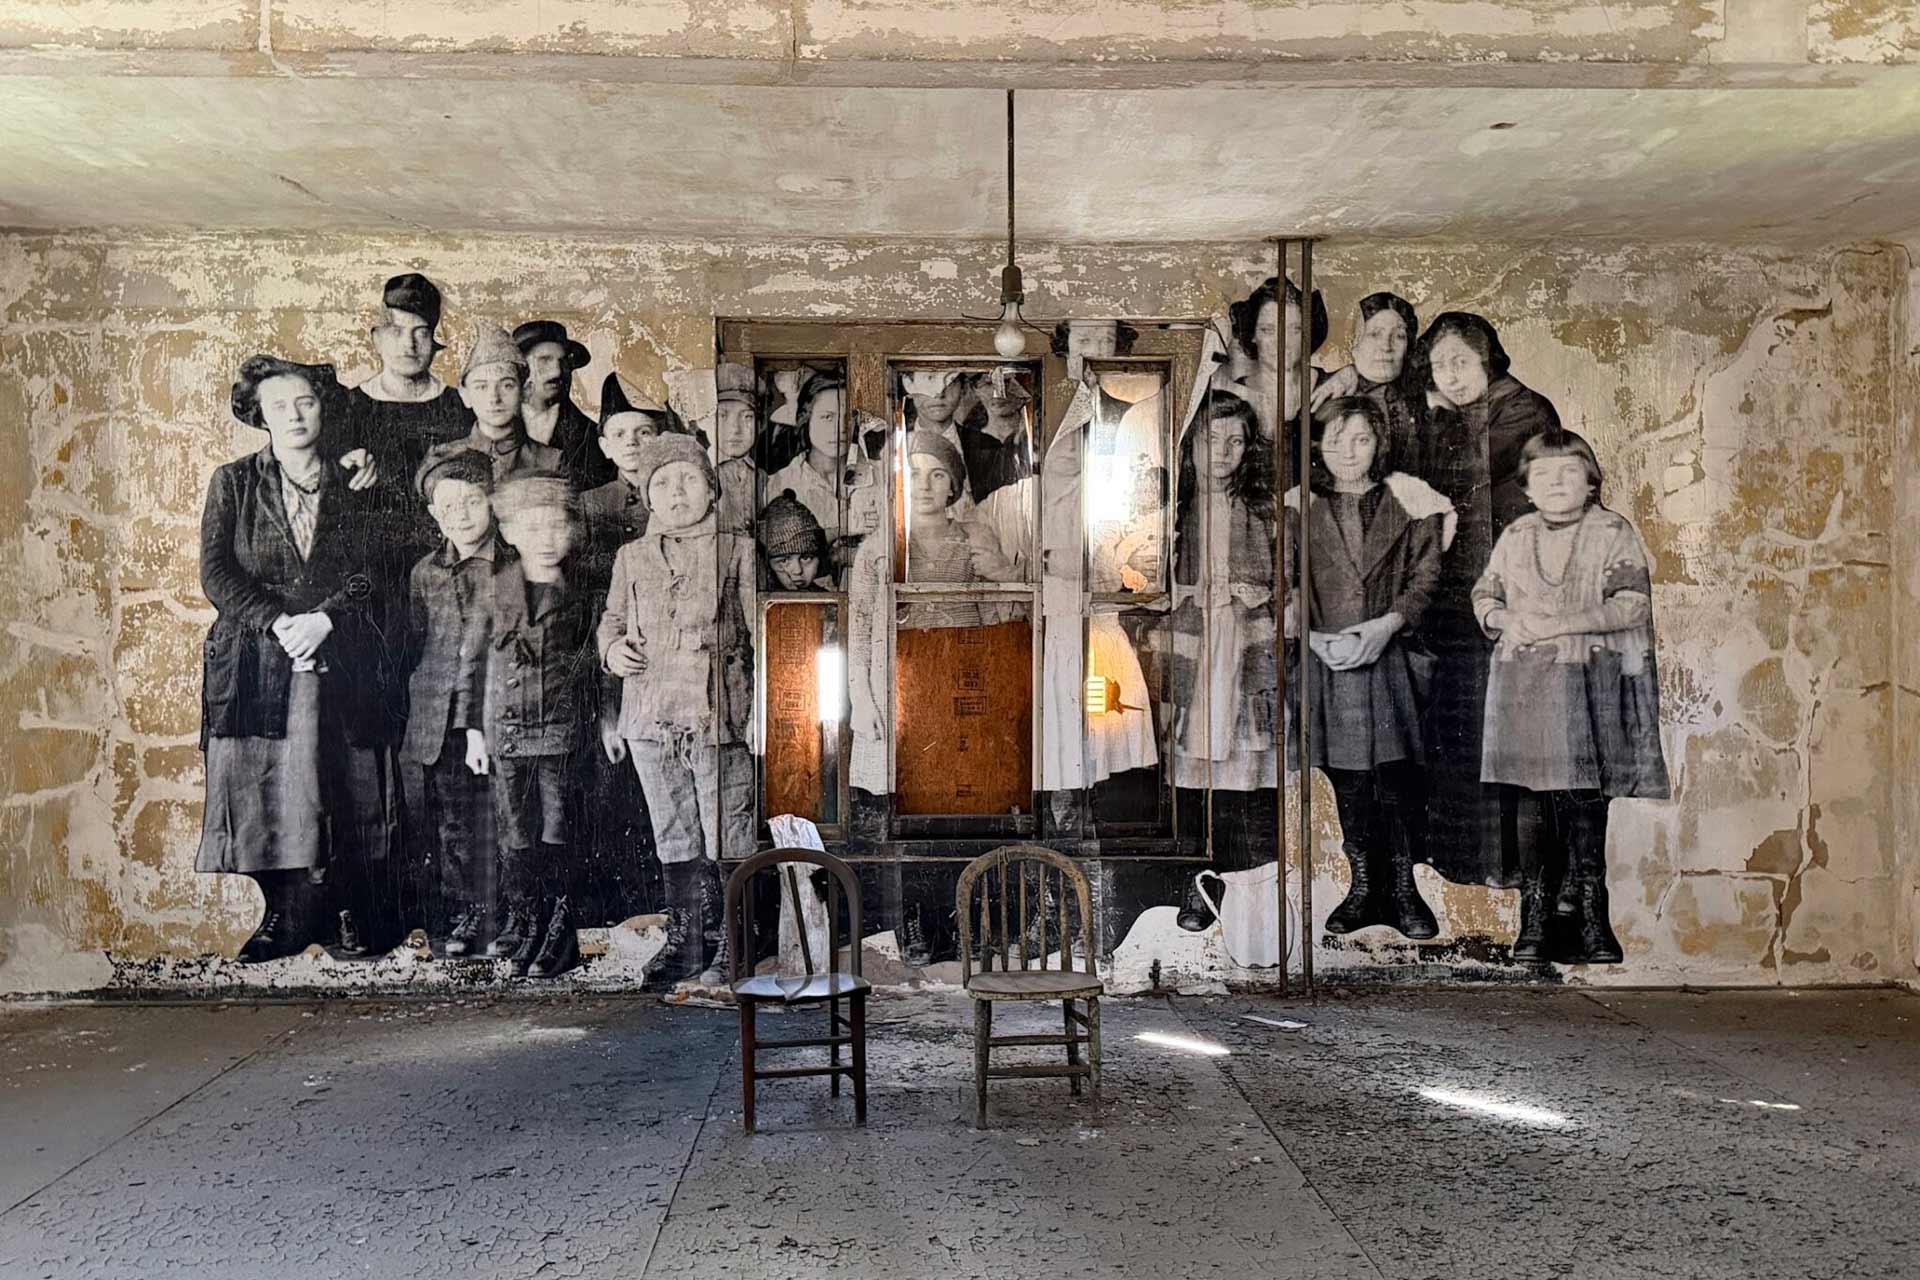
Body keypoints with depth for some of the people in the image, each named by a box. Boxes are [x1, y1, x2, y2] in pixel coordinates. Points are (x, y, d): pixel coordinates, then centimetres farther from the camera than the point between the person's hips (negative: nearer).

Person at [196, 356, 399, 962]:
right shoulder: (233, 483, 11)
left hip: (342, 659, 0)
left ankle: (358, 916, 7)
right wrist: (276, 622, -12)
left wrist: (323, 619, -13)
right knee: (265, 790, -4)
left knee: (347, 790, -3)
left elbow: (373, 572, 3)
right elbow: (216, 573, 2)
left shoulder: (357, 489, 12)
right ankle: (286, 917, 6)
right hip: (255, 660, 1)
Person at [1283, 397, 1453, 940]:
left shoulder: (1406, 501, 5)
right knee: (1347, 782, 7)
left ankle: (1403, 889, 11)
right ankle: (1362, 889, 19)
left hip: (1389, 656, -1)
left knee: (1396, 778, -4)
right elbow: (1284, 584, 3)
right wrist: (1304, 633, -12)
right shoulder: (1303, 507, 8)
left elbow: (1426, 574, 3)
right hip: (1325, 659, 1)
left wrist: (1389, 623, -13)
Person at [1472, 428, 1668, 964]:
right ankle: (1535, 916, 11)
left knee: (1583, 797, -6)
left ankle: (1590, 917, 6)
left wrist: (1561, 624, -15)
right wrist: (1503, 617, -5)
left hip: (1588, 683, -3)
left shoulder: (1613, 533, 3)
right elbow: (1483, 594, 17)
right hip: (1522, 684, 3)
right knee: (1529, 798, 3)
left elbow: (1631, 603, -7)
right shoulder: (1515, 537, 15)